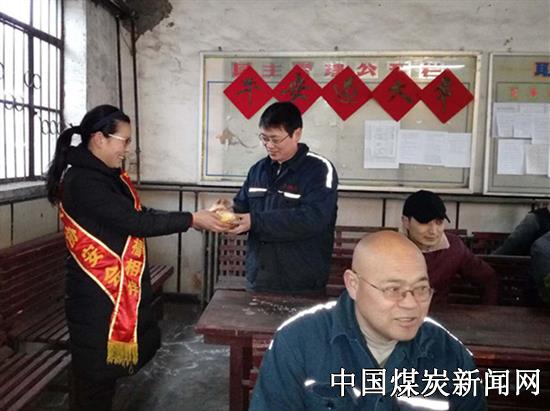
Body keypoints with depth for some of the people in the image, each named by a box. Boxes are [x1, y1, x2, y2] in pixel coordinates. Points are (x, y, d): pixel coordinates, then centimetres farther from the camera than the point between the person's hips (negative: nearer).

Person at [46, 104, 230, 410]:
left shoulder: (110, 176, 10)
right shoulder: (82, 182, -20)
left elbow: (141, 215, 9)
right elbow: (134, 222, -24)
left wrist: (197, 219, 0)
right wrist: (192, 220, -17)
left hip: (123, 287, 9)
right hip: (98, 293, -9)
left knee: (113, 360, 19)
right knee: (96, 368, 5)